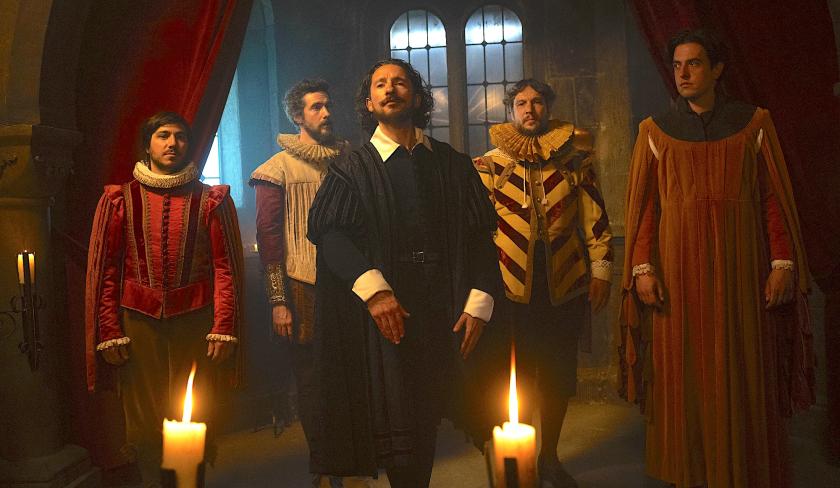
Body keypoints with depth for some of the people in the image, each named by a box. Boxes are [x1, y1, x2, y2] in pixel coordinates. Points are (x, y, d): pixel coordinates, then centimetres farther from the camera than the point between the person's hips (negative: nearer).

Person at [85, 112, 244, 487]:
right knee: (143, 420, 6)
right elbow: (104, 270, 6)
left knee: (194, 417, 4)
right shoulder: (120, 199, 8)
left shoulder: (212, 200, 6)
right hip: (138, 322, 1)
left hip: (195, 321, 0)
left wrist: (224, 327, -6)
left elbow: (226, 268, 2)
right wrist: (110, 332, 0)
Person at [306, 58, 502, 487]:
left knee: (427, 418, 9)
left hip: (443, 310, 2)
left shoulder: (452, 165, 12)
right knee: (398, 424, -3)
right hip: (386, 309, -2)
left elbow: (479, 234, 6)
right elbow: (331, 234, -7)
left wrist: (479, 302, -7)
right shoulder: (353, 170, 7)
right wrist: (373, 290, -22)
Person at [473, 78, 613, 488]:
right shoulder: (490, 165, 3)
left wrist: (600, 267, 3)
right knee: (516, 378, 5)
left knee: (558, 378, 11)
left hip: (565, 285, 2)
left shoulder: (574, 157, 6)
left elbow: (594, 216, 8)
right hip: (511, 287, -1)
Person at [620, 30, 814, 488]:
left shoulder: (753, 124, 5)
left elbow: (775, 199, 2)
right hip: (678, 269, 0)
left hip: (741, 270, 0)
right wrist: (642, 268, -6)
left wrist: (783, 264, -6)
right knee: (683, 376, 4)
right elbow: (642, 206, 3)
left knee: (744, 379, 4)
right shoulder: (656, 131, 6)